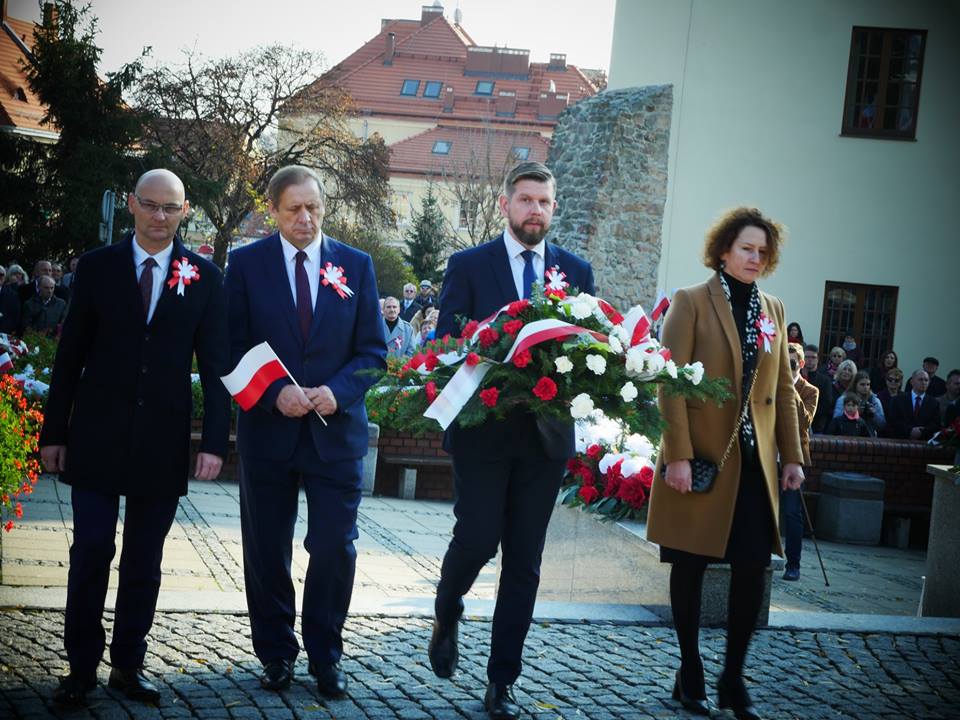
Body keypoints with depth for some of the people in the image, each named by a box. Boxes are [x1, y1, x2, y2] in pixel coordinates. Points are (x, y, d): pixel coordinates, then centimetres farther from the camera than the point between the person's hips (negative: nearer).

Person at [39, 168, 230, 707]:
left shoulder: (204, 276, 3)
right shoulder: (97, 267, 3)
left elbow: (216, 365, 1)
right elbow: (71, 356, 4)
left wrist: (215, 441, -5)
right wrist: (54, 431, 2)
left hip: (163, 442, 1)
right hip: (98, 436, 0)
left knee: (144, 562, 8)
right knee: (91, 553, 0)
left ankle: (129, 663, 20)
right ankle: (82, 667, 12)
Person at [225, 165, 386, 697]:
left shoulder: (356, 265, 5)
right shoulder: (245, 263, 1)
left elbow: (373, 350, 4)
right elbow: (233, 348, -1)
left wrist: (337, 391, -13)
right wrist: (275, 394, -16)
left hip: (336, 429, 0)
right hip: (268, 428, 0)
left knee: (335, 548, 1)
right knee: (267, 549, 8)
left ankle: (325, 655, 16)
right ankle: (276, 653, 23)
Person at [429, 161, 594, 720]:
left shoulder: (577, 271, 9)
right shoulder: (468, 266, 2)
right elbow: (446, 343, -4)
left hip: (545, 435, 3)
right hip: (484, 428, -2)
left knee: (525, 562, 4)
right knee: (478, 538, -9)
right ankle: (447, 617, 25)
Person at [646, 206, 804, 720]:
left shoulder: (773, 310, 13)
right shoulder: (692, 302, -3)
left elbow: (784, 389, 14)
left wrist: (792, 456, 8)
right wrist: (678, 456, -16)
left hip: (754, 461, 4)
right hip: (701, 459, -4)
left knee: (752, 568, -1)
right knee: (690, 566, 5)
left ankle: (733, 678, 12)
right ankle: (690, 673, 18)